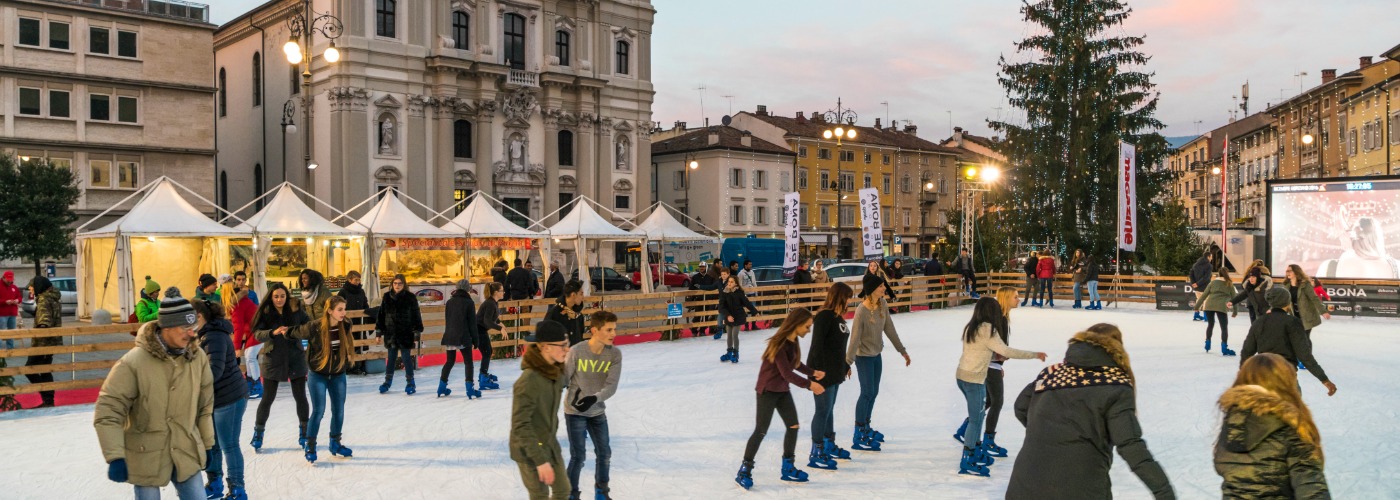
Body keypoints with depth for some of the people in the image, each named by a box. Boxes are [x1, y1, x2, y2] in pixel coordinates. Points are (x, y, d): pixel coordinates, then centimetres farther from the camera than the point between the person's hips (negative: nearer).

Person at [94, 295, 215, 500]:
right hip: (146, 458, -3)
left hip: (187, 454, 3)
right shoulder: (134, 362, -19)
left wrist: (207, 444, 12)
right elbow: (108, 411, -15)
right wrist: (115, 457, -18)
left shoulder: (198, 357, -5)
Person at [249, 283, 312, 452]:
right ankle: (258, 432, 21)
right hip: (273, 360, -1)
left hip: (295, 359, 1)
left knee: (300, 397, 4)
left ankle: (304, 431, 20)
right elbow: (258, 334, -18)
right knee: (268, 398, 4)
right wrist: (274, 332, -36)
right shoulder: (265, 312, -6)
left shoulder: (296, 310, -4)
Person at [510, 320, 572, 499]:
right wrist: (540, 460, -27)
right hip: (529, 450, -8)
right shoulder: (529, 380, -30)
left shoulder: (555, 371, -5)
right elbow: (520, 425, -28)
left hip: (549, 444, 8)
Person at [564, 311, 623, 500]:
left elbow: (611, 386, -20)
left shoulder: (615, 354, -14)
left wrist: (594, 398, -35)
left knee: (604, 453, 15)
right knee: (578, 456, -1)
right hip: (575, 411, -4)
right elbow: (563, 379, -14)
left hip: (597, 412, 4)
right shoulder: (576, 351, -23)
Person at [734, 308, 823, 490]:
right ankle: (744, 471, 9)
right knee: (761, 431, -3)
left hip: (783, 390, 8)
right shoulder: (779, 343, -27)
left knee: (793, 426, 10)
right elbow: (787, 373, -29)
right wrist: (808, 384, -27)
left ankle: (787, 468, 23)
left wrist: (813, 372, 5)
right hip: (767, 391, -8)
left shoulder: (793, 341, -1)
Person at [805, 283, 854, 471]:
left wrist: (846, 366, 24)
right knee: (822, 411, -5)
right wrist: (819, 369, -26)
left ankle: (829, 446, 32)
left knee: (829, 409, 19)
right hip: (823, 372, -9)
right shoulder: (824, 316, -18)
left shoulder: (838, 316, 11)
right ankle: (816, 454, 2)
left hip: (835, 371, 9)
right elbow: (817, 344, -23)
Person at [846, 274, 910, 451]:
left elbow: (890, 329, 5)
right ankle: (859, 436, 7)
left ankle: (866, 427, 33)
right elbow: (855, 338, -25)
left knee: (874, 392, 16)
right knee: (867, 393, -3)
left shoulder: (883, 305, -6)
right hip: (864, 356, -7)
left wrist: (902, 350, 11)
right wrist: (848, 362, -24)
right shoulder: (862, 311, -26)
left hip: (877, 354, 7)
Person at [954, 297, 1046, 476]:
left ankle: (978, 453, 28)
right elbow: (1006, 351, -19)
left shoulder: (971, 327, 9)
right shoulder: (987, 329, -16)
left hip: (962, 375, 8)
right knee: (976, 419, -2)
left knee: (978, 415, 19)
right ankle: (966, 463, 0)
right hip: (974, 379, -8)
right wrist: (1035, 354, -12)